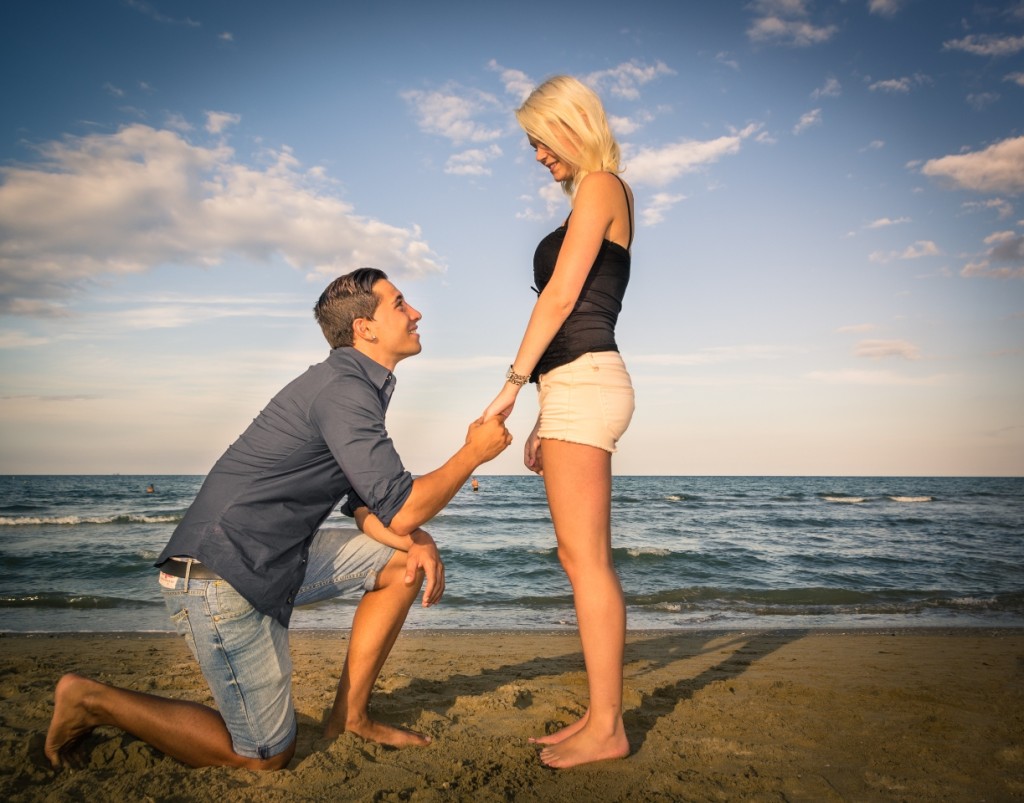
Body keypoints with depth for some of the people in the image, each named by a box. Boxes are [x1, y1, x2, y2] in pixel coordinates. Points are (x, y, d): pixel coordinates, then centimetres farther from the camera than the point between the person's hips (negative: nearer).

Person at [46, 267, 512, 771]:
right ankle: (94, 702, 11)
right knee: (266, 755, 2)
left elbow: (368, 508, 14)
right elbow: (399, 511, -22)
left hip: (273, 559, 10)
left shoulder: (357, 386, 13)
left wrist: (416, 542, -5)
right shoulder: (344, 389, -19)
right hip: (221, 574, -10)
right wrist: (473, 453, -8)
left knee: (406, 559, 8)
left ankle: (350, 715, 14)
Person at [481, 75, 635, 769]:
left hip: (584, 380, -10)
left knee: (585, 557, -9)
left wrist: (512, 385, -12)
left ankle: (607, 728, -1)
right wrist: (546, 420, 20)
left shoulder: (600, 186, 0)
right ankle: (601, 717, 15)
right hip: (575, 386, 10)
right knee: (586, 559, 8)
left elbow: (561, 296, -11)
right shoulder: (597, 200, 27)